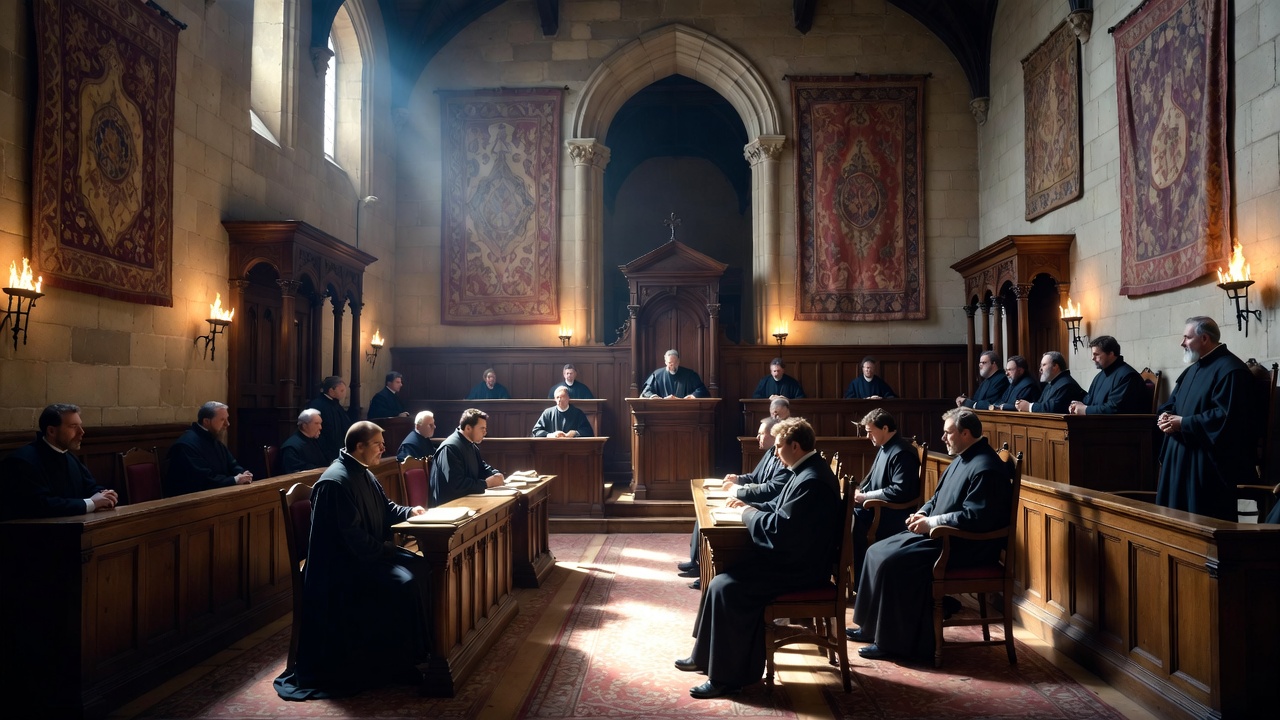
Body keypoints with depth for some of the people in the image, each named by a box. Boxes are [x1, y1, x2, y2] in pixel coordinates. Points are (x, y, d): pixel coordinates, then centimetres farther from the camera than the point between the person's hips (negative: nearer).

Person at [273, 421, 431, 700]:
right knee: (402, 584, -25)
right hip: (343, 562, -10)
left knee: (421, 567, -3)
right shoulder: (335, 482, -22)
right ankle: (399, 662, -10)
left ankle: (421, 644, 6)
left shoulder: (364, 474, 10)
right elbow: (351, 536, -25)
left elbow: (384, 509, 20)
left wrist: (409, 512, 2)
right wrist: (387, 548, -17)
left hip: (366, 552, 10)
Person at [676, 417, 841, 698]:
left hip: (798, 567, -11)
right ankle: (706, 656, 19)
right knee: (722, 576, 10)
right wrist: (749, 505, 8)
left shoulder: (811, 481, -24)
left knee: (726, 587, -19)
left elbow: (780, 529, -27)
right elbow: (780, 507, 23)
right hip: (792, 556, 11)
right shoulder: (808, 470, 11)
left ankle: (727, 676, -7)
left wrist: (748, 513, -10)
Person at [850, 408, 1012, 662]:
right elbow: (939, 498, 23)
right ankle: (873, 627, 11)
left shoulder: (985, 468, -19)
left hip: (967, 545, -11)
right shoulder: (963, 458, 14)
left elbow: (976, 517, -27)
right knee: (877, 552, 4)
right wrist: (922, 513, 3)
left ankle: (892, 641, -11)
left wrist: (931, 523, -21)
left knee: (893, 563, -23)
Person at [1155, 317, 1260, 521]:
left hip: (1208, 464, -9)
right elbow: (1172, 404, 22)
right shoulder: (1193, 369, 17)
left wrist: (1183, 423, -17)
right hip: (1181, 457, 10)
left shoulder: (1230, 370, -13)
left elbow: (1225, 417, -23)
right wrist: (1166, 417, -1)